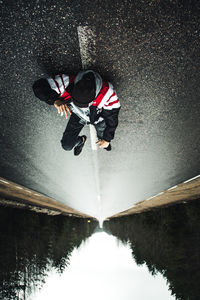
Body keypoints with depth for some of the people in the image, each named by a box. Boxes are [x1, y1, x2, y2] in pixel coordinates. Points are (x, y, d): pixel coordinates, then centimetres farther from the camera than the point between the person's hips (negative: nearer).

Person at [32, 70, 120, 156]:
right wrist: (55, 100, -58)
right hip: (79, 115, 1)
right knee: (67, 145, 6)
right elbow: (39, 86, -40)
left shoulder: (107, 93, -44)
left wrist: (107, 139, -15)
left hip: (98, 116, -1)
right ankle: (81, 141, 43)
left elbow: (112, 117, -27)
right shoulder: (68, 84, -43)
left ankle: (101, 137, 58)